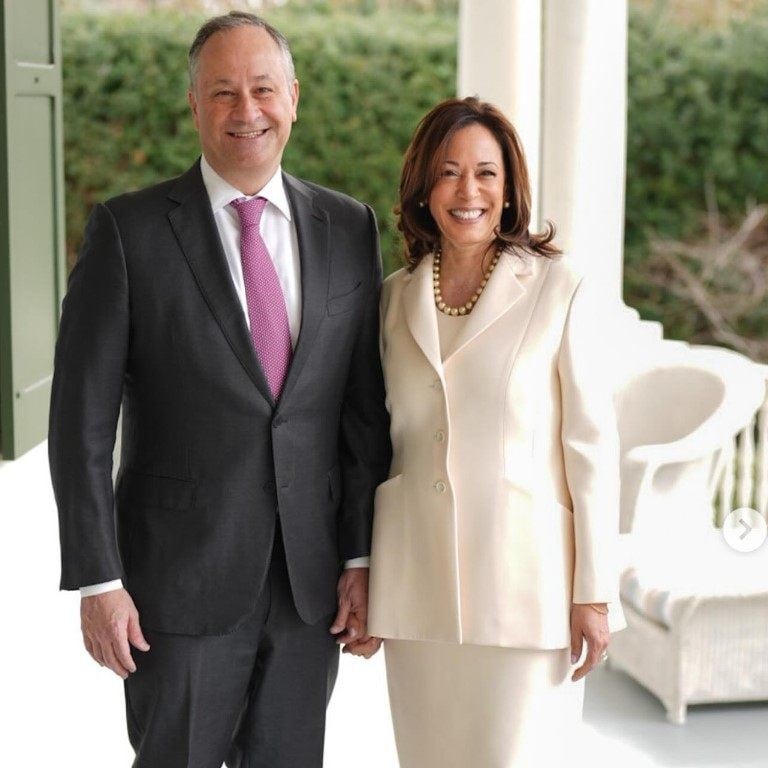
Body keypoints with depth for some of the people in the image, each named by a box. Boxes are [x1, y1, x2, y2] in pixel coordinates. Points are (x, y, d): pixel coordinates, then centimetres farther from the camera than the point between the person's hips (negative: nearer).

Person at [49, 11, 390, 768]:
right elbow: (81, 420, -7)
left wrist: (363, 556, 1)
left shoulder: (349, 228, 4)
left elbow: (366, 407, 5)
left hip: (310, 580, 3)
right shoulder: (129, 229, -6)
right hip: (182, 578, -3)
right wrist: (97, 580, -10)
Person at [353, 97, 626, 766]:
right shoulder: (396, 297, 8)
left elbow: (592, 443, -5)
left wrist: (595, 592, -7)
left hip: (524, 579, -4)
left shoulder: (561, 289, -4)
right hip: (417, 585, 4)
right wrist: (361, 584, 11)